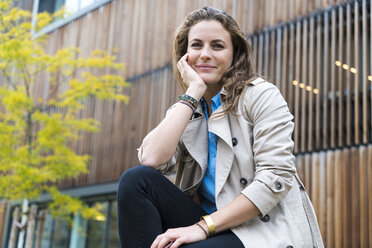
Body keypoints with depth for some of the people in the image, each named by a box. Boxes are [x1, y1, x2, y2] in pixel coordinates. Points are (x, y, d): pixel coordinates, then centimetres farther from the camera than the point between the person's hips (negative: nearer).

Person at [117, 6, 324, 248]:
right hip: (209, 225, 6)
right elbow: (152, 160, -10)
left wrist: (204, 226, -18)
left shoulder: (262, 96, -2)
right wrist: (194, 92, -8)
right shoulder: (184, 110, 12)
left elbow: (276, 178, -14)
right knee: (136, 179, -16)